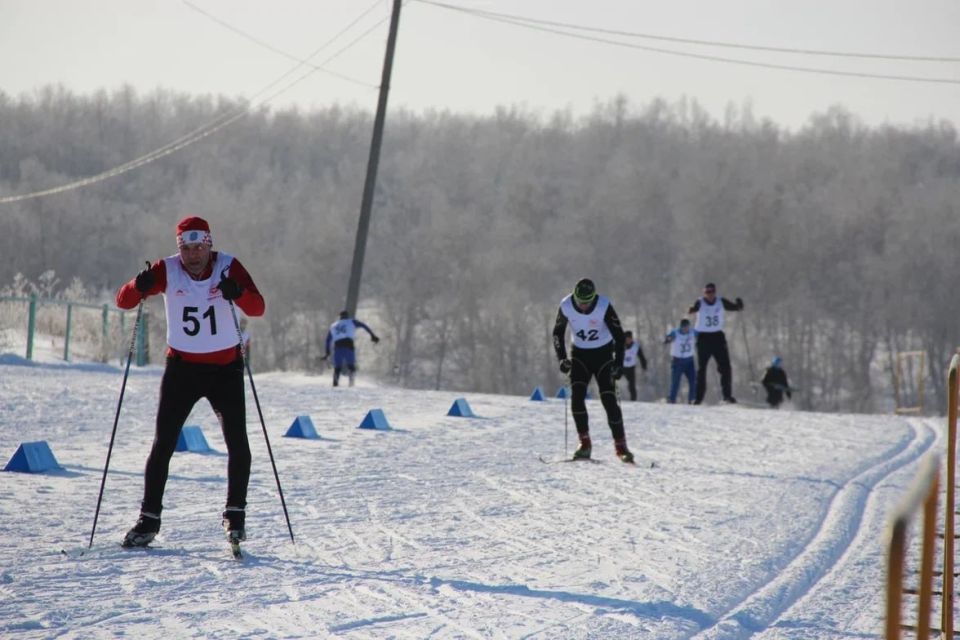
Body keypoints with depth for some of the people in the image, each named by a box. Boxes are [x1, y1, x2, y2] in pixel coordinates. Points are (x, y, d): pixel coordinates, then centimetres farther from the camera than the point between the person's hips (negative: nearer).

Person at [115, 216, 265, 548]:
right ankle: (149, 518, 6)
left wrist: (238, 293, -41)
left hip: (225, 367, 0)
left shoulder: (228, 267, -10)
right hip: (182, 366, 0)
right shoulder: (167, 270, -9)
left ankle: (235, 514, 9)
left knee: (237, 443, -5)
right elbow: (123, 301, -13)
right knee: (163, 443, -1)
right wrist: (140, 287, -35)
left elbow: (258, 308, -20)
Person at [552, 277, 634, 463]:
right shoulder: (566, 306, -16)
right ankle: (584, 443, -7)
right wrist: (562, 358, -11)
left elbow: (619, 336, -15)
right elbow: (557, 333, 0)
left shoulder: (604, 307, -24)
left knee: (609, 399, -10)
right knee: (577, 396, -15)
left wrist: (618, 363, -24)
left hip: (603, 353, -2)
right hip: (579, 353, 2)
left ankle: (620, 445, -2)